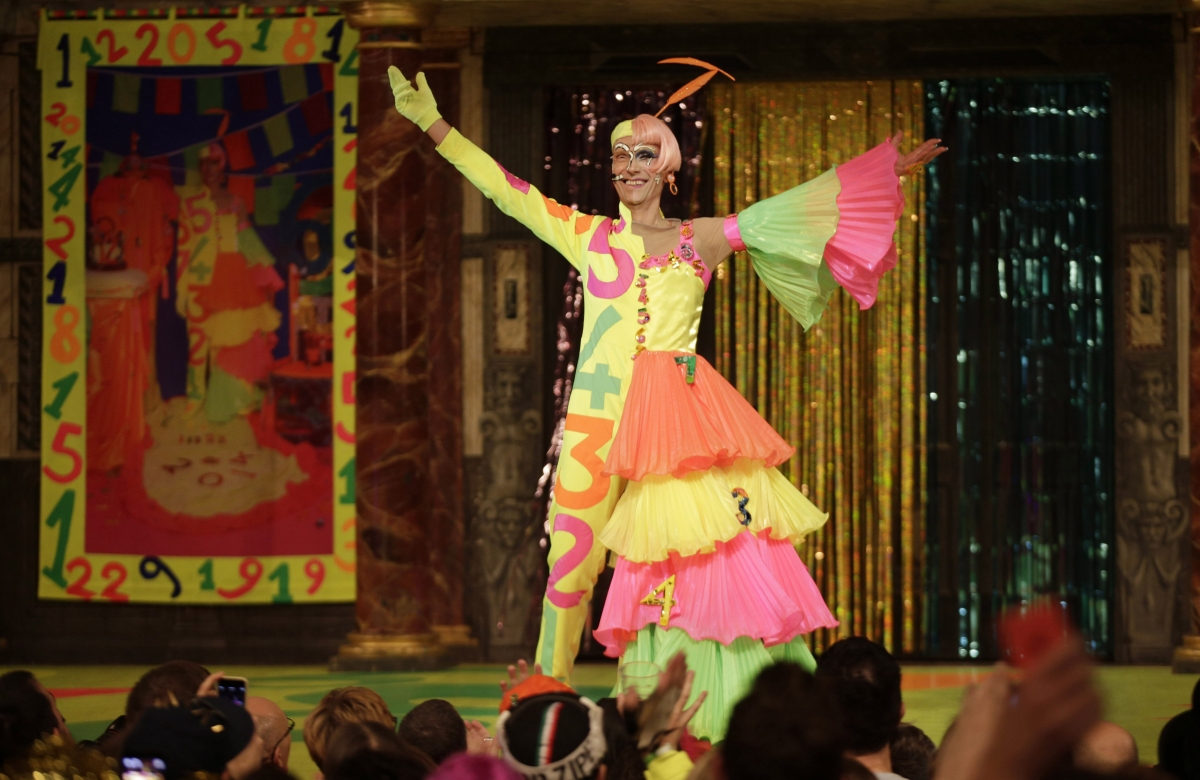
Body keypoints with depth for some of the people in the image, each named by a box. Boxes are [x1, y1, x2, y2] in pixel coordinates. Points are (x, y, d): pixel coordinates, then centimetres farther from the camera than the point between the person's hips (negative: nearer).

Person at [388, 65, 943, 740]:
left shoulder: (700, 241, 11)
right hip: (600, 407, 1)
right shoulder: (588, 236, 13)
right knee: (574, 545, 0)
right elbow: (504, 189, 15)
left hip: (678, 404, -1)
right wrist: (433, 124, 15)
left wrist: (885, 172, 10)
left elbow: (784, 211, 11)